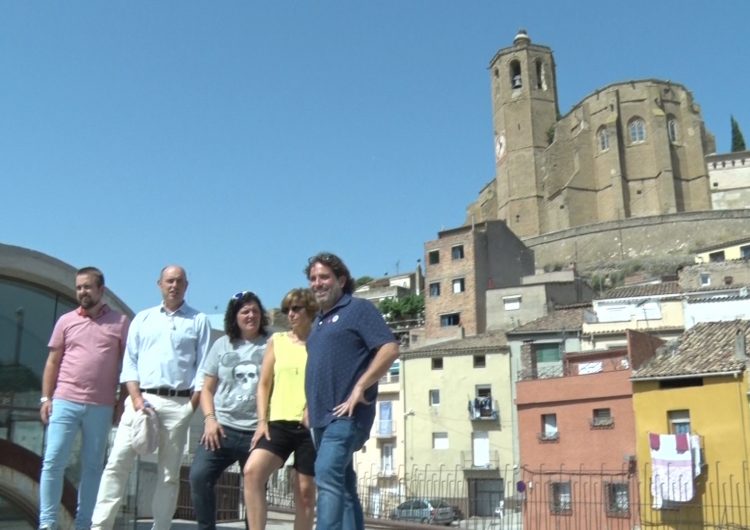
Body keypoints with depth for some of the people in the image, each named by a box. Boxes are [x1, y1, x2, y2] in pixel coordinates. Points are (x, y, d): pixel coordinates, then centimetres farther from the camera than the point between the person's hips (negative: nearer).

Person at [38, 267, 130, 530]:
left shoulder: (120, 322, 4)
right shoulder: (66, 321, 9)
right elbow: (53, 362, 10)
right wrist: (46, 398, 2)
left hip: (101, 407, -1)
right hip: (65, 402, 1)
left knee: (92, 466, 6)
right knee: (53, 461, -3)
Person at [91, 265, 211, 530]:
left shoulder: (199, 321, 8)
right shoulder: (143, 318, 15)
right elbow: (130, 362, 8)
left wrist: (192, 405, -7)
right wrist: (136, 397, -6)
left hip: (179, 403, -1)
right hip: (141, 398, 2)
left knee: (169, 473, 3)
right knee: (118, 462, -7)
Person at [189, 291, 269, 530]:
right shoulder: (222, 345, 12)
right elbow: (207, 388, 12)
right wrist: (210, 418, -3)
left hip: (257, 430, -2)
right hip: (223, 427, 2)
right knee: (199, 476, -13)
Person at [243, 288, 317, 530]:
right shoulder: (277, 340, 12)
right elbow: (264, 385, 11)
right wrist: (262, 421, 1)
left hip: (311, 427, -2)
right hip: (279, 423, 2)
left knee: (305, 492, 3)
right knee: (252, 471, -22)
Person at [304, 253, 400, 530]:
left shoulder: (359, 308, -2)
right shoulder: (319, 321, 22)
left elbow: (390, 349, -14)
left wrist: (359, 388, -19)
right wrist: (310, 407, 17)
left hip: (346, 414, -9)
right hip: (322, 416, 9)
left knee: (327, 475, -22)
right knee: (342, 484, 10)